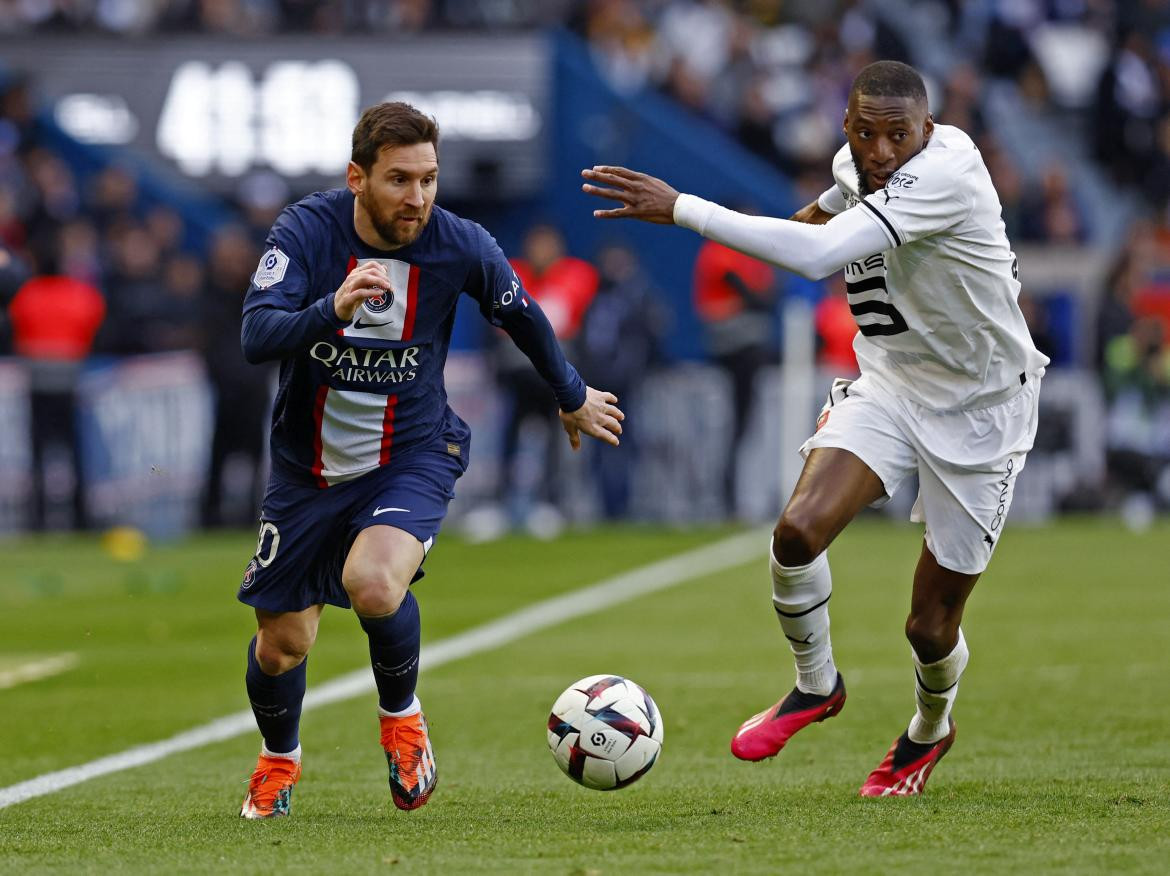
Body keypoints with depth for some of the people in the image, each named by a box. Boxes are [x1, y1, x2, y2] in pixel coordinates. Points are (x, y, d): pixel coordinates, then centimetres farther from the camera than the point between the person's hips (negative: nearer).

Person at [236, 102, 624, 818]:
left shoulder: (461, 247, -14)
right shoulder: (307, 230, -17)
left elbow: (522, 317, 7)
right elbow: (257, 337, -29)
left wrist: (574, 398, 21)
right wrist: (333, 310, -47)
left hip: (413, 457, -1)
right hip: (308, 463, 1)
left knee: (374, 584, -31)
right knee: (282, 644, 7)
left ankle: (401, 715, 1)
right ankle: (279, 760, 41)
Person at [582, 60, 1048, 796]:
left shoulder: (945, 171, -30)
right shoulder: (856, 163, -5)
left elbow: (819, 254, -41)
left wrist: (680, 209, -40)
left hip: (980, 411, -6)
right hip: (890, 384, 6)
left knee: (930, 626, 1)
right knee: (800, 528, -22)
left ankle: (930, 730, 36)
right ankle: (815, 686, 5)